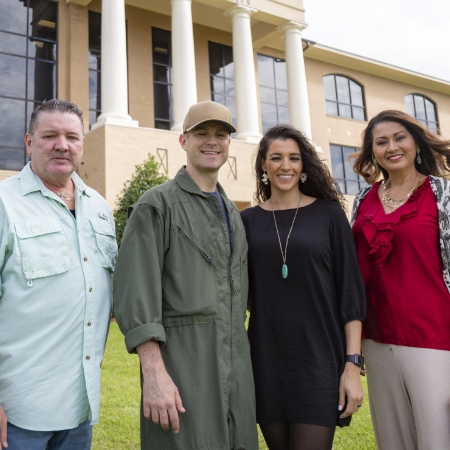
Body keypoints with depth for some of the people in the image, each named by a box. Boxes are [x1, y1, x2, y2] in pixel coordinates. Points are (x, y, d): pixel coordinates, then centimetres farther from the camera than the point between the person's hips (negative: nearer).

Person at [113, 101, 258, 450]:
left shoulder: (232, 212, 16)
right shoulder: (157, 205, -5)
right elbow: (136, 293, -13)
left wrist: (243, 355, 14)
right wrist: (154, 373, -20)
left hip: (237, 365, 6)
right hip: (182, 363, -6)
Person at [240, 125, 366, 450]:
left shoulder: (328, 214, 0)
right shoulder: (249, 220, 6)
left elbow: (351, 292, -2)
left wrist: (353, 364, -8)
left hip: (319, 360, -2)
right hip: (267, 361, 3)